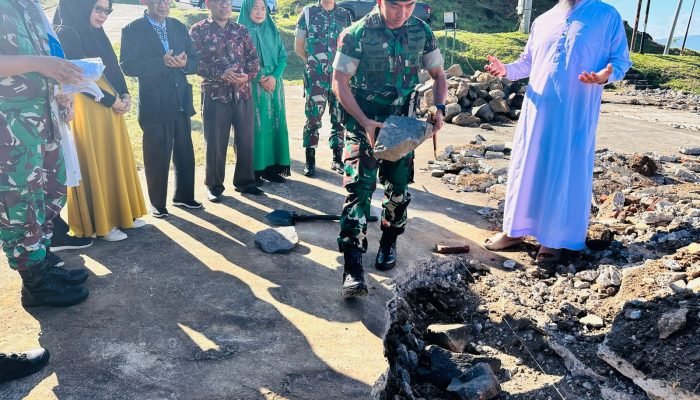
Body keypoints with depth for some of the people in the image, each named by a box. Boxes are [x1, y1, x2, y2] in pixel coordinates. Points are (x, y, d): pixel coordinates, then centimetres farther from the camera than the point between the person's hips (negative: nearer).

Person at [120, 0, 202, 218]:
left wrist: (184, 63, -14)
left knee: (185, 153, 12)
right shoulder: (132, 30, -5)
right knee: (157, 156, 4)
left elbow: (193, 61, 9)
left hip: (181, 100, 5)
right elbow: (127, 66, -13)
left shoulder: (179, 27, 11)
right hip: (154, 103, -5)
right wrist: (162, 62, -24)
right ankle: (157, 203, 19)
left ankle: (183, 196, 29)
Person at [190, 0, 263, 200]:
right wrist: (221, 74, -20)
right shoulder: (198, 30, 0)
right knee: (215, 143, 4)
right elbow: (195, 62, -9)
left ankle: (245, 181, 24)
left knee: (246, 140, 8)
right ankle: (214, 186, 18)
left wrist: (247, 75, -11)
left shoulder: (241, 30, 11)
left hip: (243, 93, 3)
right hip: (214, 95, -3)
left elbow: (254, 59, 9)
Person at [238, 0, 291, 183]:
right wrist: (258, 79, -15)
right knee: (255, 125, -6)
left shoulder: (272, 31, 11)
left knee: (274, 124, 4)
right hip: (251, 85, -4)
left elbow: (283, 56, 8)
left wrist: (274, 76, -9)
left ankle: (273, 167, 11)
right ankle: (256, 170, 1)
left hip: (273, 83, 5)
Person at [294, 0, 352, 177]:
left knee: (340, 119, 5)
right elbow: (298, 46, 7)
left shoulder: (345, 15, 9)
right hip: (315, 77, -2)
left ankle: (337, 159, 16)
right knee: (313, 118, -2)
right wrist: (313, 62, 6)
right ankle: (310, 160, 7)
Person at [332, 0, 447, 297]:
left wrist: (439, 108, -10)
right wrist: (364, 122, -20)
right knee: (359, 189, -11)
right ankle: (352, 265, -8)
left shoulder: (422, 32, -2)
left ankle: (388, 243, 35)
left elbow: (438, 75, 8)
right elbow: (340, 83, -11)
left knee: (398, 187, 11)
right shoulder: (357, 34, -13)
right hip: (364, 124, -4)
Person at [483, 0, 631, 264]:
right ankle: (515, 230, 21)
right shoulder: (542, 21, 13)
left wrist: (606, 75, -20)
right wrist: (507, 70, -1)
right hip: (536, 111, 4)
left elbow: (620, 61, 2)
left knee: (565, 175, 2)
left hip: (575, 117, -4)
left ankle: (554, 239, 15)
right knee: (526, 169, 8)